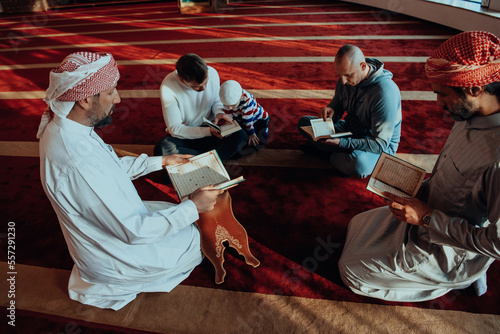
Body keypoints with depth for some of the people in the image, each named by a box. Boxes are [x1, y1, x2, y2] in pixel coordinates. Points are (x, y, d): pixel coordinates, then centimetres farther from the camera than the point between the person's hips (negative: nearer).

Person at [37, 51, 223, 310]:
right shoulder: (79, 163, -39)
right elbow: (134, 231, -33)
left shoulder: (61, 128, -8)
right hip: (112, 258, -8)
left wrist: (161, 161, 5)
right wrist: (193, 207, -25)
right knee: (200, 236, 4)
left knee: (185, 219, 18)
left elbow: (114, 166, 8)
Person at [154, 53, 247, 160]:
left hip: (210, 128, 2)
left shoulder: (212, 73, -13)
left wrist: (219, 112, -18)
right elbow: (175, 129, -19)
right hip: (185, 135, -2)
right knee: (161, 149, -34)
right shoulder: (168, 88, -24)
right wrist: (208, 131, -28)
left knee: (241, 136, -25)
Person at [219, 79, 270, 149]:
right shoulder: (228, 101, -23)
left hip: (259, 119, -5)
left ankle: (264, 130, 10)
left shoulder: (247, 100, -39)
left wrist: (251, 133, -22)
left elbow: (248, 119, -32)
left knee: (257, 143, -19)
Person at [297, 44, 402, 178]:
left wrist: (342, 142, -37)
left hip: (381, 147, -6)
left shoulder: (385, 93, -31)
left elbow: (380, 144, -30)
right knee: (304, 122, 0)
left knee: (359, 164, -43)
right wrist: (330, 111, -20)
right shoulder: (346, 78, -8)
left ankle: (331, 156, -7)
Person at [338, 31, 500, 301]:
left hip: (448, 249, -9)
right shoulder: (469, 118, -6)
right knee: (357, 226, 20)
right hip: (427, 216, 9)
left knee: (351, 270, -5)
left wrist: (427, 217, -25)